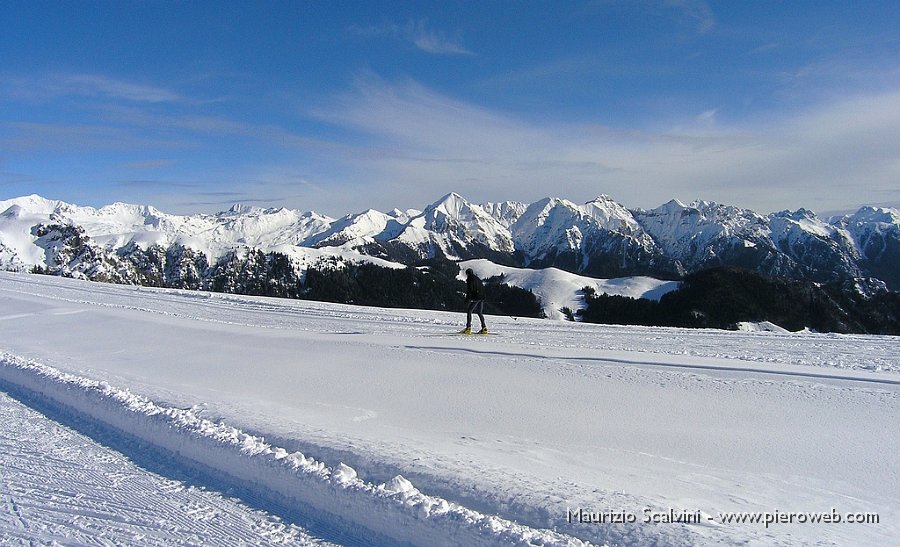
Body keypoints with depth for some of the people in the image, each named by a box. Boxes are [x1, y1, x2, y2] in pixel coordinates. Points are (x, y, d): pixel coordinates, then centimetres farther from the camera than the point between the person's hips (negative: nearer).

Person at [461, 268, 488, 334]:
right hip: (481, 297, 8)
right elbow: (482, 288, 22)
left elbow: (470, 290, -14)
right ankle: (484, 328, 14)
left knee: (469, 311, -5)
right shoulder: (477, 279, 20)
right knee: (480, 313, 16)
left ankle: (468, 328, -14)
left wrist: (468, 299, -15)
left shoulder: (470, 279, -4)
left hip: (475, 298, -8)